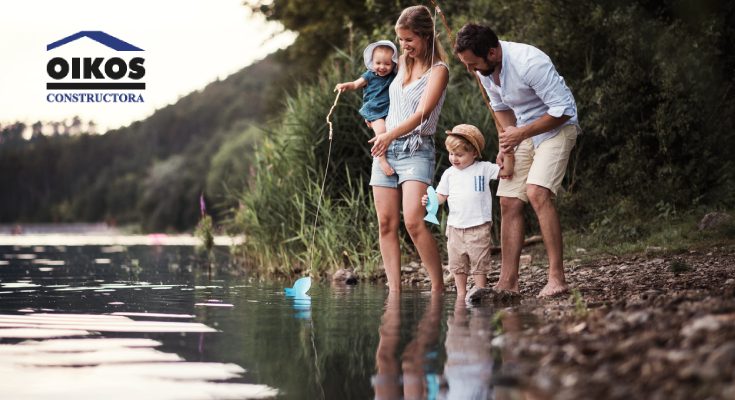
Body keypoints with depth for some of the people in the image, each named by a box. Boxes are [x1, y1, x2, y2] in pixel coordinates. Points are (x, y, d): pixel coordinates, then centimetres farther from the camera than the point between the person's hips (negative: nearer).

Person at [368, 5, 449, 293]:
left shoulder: (438, 70, -4)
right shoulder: (402, 64, 15)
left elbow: (422, 112, -16)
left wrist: (390, 135, -25)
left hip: (416, 150, -7)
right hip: (385, 149, 7)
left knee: (413, 221, -21)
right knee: (386, 223, -1)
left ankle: (439, 287, -13)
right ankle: (394, 291, -1)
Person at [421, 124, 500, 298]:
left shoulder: (484, 168, 0)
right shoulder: (449, 173, 7)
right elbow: (441, 196, 7)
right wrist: (430, 200, -11)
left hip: (478, 226, -4)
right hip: (455, 227, 4)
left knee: (479, 264, -1)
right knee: (457, 264, 9)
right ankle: (461, 294, 18)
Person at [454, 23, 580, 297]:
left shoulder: (529, 63, -30)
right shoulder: (484, 70, -5)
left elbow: (563, 110, -25)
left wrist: (521, 133, -22)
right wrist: (508, 142, -1)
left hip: (557, 127, -8)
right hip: (522, 132, 8)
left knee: (537, 192, -26)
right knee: (509, 201, 0)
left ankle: (557, 278, -24)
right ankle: (508, 282, 4)